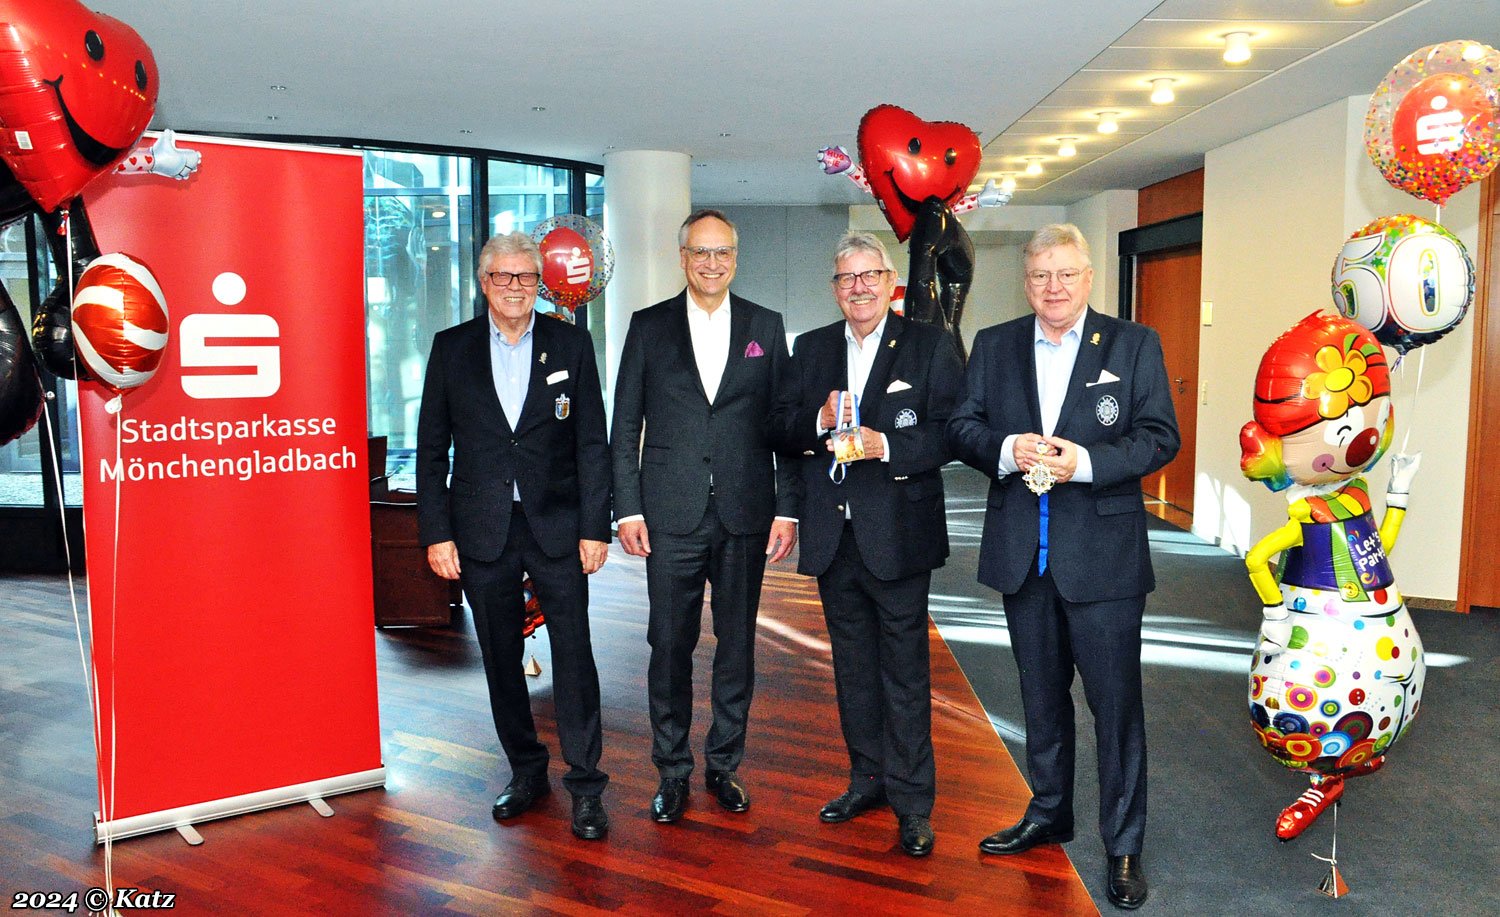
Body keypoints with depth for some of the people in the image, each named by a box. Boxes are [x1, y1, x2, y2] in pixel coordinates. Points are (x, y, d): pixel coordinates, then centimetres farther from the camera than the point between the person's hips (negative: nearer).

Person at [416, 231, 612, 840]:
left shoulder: (571, 344, 3)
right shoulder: (451, 348, 5)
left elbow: (592, 443, 1)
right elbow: (432, 449, 5)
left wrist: (594, 527, -5)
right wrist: (436, 533, -1)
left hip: (557, 527, -1)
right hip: (482, 532, 2)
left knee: (573, 652, -2)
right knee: (500, 657, 11)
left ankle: (585, 784, 9)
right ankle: (526, 771, 27)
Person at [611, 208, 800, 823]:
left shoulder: (766, 327, 7)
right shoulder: (649, 327, 5)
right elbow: (625, 427, 4)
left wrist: (788, 508, 0)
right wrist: (627, 509, -3)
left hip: (746, 516, 1)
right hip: (672, 517, -1)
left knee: (737, 645, 9)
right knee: (670, 646, 5)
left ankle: (724, 765, 26)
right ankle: (672, 772, 21)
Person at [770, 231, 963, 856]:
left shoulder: (930, 346, -1)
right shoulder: (811, 349, 12)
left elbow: (953, 430, -10)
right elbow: (780, 430, 6)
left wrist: (887, 445, -23)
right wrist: (820, 420, -13)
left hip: (897, 532, -4)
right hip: (833, 535, 5)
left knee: (904, 668, 2)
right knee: (852, 664, 15)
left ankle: (912, 800, 14)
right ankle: (868, 778, 31)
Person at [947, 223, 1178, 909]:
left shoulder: (1134, 344, 0)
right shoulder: (994, 346, 8)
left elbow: (1160, 437, -6)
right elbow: (962, 427, 4)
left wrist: (1084, 460, -20)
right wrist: (1008, 448, -16)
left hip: (1104, 554, -3)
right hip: (1023, 552, 3)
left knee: (1116, 703, 2)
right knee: (1041, 695, 18)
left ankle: (1123, 846, 18)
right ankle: (1048, 815, 36)